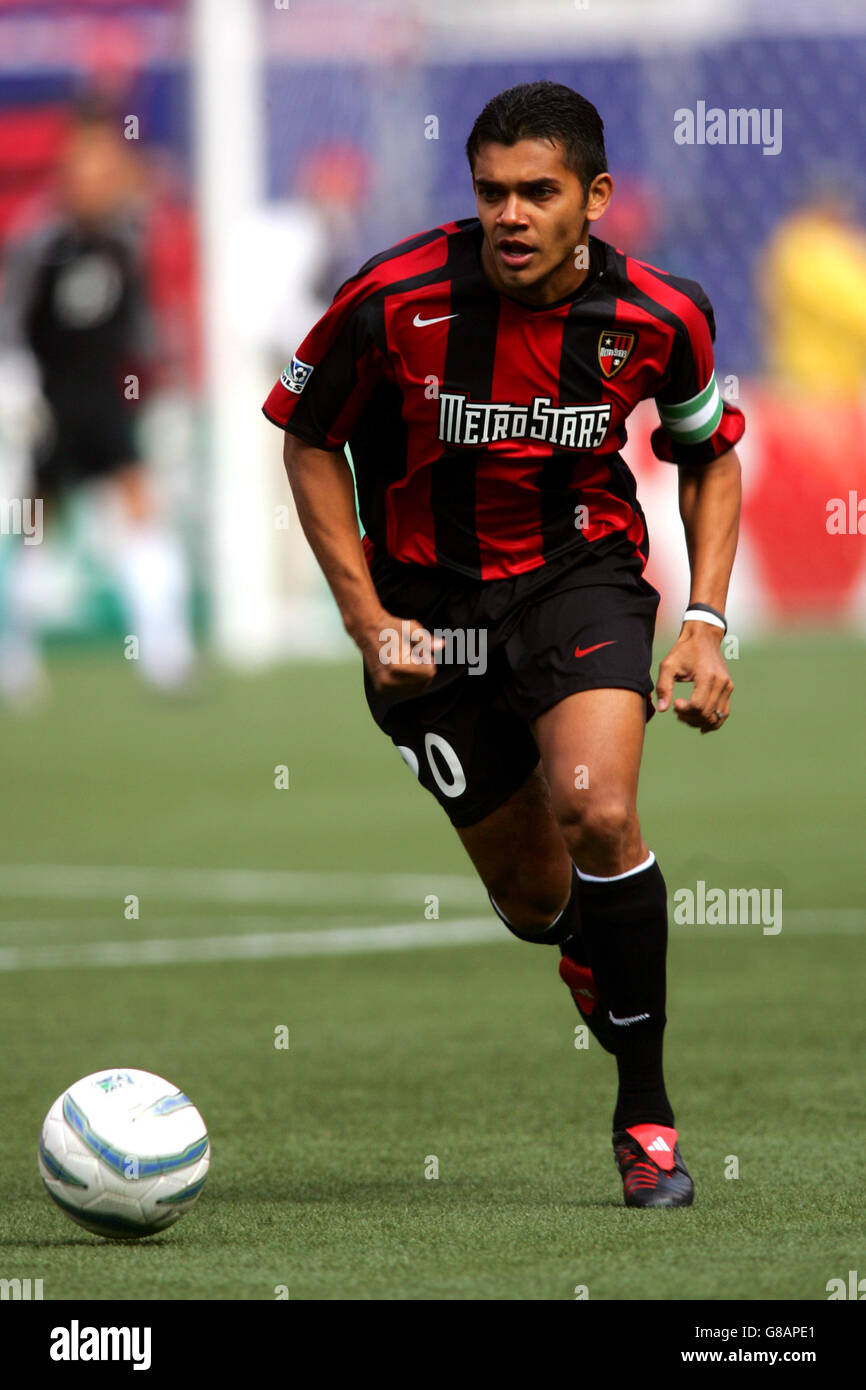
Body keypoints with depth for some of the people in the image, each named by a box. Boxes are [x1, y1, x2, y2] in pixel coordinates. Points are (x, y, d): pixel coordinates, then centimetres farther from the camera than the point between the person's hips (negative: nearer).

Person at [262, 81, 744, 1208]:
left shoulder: (658, 318, -11)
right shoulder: (394, 302, -17)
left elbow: (710, 457, 8)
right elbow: (309, 442, -1)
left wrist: (704, 625, -2)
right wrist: (368, 619, -7)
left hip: (583, 573, 0)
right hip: (432, 600, 0)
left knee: (596, 813, -26)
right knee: (533, 898, 3)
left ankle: (647, 1112, -10)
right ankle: (592, 940, 44)